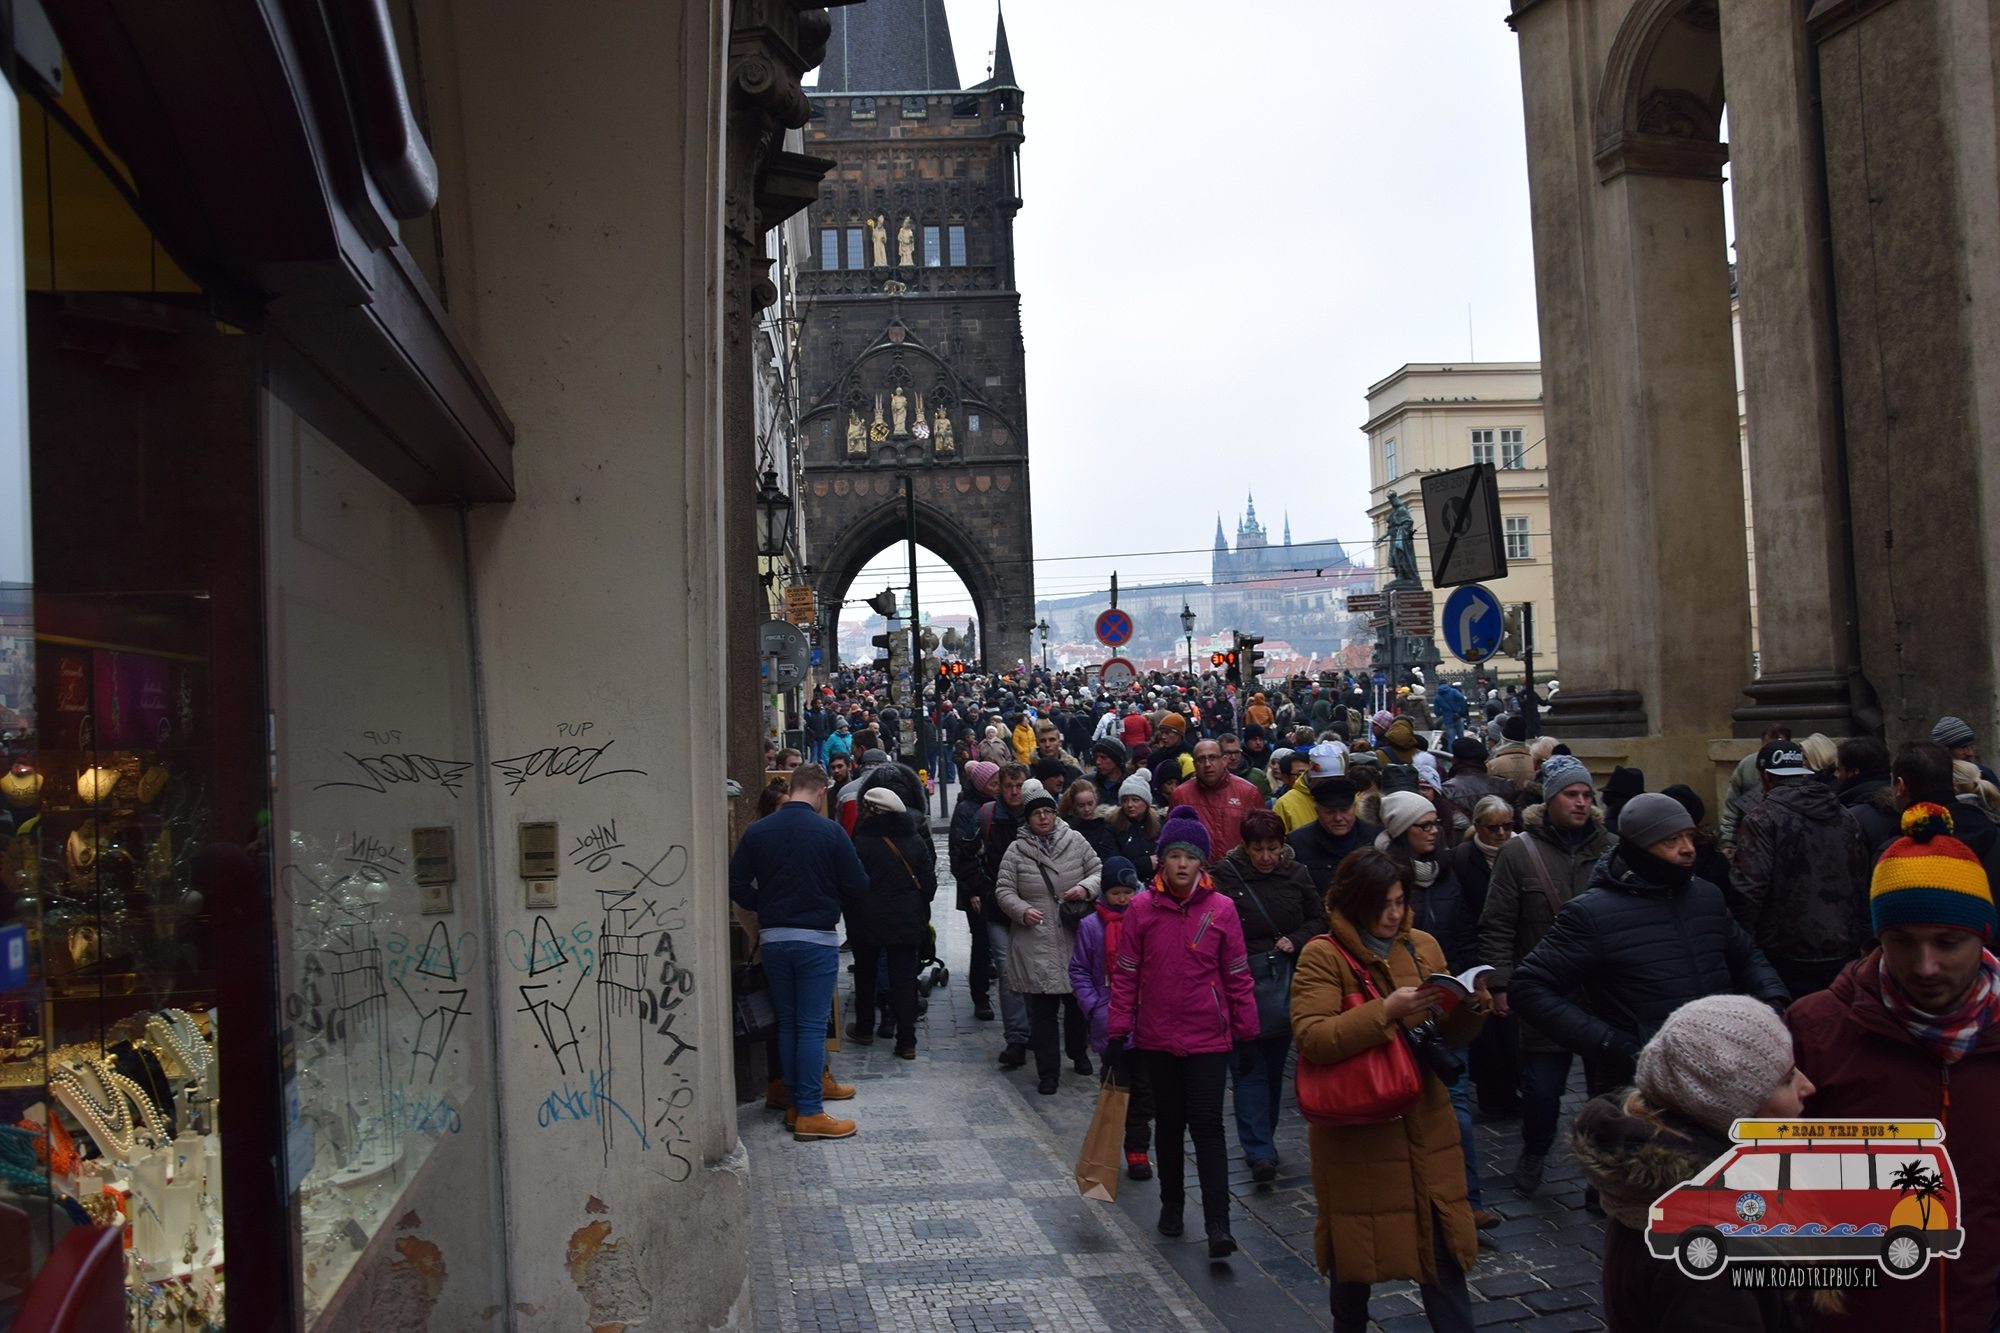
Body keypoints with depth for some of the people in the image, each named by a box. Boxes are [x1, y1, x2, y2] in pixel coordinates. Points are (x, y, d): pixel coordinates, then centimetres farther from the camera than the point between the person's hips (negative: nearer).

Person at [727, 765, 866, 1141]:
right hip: (817, 939, -4)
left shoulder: (757, 831, 0)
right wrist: (837, 908, 13)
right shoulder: (830, 832, -10)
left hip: (772, 938, 4)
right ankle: (810, 1113, 0)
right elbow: (857, 886, -7)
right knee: (812, 1026, 0)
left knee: (786, 1024, 14)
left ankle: (795, 1105, 21)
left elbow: (736, 885, 0)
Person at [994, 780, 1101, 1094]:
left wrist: (1086, 887, -12)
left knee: (1078, 1001, 15)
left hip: (1075, 939, 2)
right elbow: (1003, 890, 0)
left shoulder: (1075, 841, 3)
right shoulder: (1017, 850, -1)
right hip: (1037, 943, -2)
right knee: (1043, 1009, 0)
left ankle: (1079, 1053, 40)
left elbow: (1098, 870, 8)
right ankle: (1048, 1072, 10)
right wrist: (1022, 910, -17)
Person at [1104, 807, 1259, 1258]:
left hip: (1209, 1037, -1)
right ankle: (1172, 1204, 32)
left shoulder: (1221, 909, -6)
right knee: (1169, 1123, 15)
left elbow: (1238, 976, 1)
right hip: (1157, 1037, 2)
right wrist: (1117, 1031, -1)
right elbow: (1126, 975, 0)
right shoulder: (1142, 909, -5)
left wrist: (1247, 1030, 3)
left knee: (1207, 1125, -6)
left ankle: (1218, 1224, -3)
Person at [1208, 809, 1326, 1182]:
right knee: (1249, 1066, -6)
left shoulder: (1296, 874, 3)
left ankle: (1261, 1140, 27)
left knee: (1275, 1064, 13)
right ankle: (1260, 1151, -6)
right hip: (1240, 982, -4)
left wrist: (1295, 941, -6)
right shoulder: (1225, 875, -7)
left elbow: (1318, 919, 11)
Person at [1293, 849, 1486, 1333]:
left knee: (1441, 1247, 6)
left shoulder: (1423, 947, 6)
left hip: (1425, 1126, 4)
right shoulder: (1322, 956, -10)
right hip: (1355, 1129, -4)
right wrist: (1385, 1011, -28)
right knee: (1354, 1244, 11)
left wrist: (1471, 1007, -11)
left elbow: (1450, 1034, 10)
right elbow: (1311, 1038, -21)